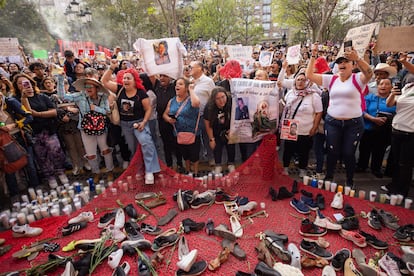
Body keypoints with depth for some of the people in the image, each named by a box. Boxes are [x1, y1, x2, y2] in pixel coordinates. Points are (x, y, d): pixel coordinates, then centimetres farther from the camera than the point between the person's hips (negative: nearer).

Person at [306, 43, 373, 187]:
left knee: (348, 153, 8)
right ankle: (328, 177, 30)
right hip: (332, 122, 2)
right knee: (332, 152, 10)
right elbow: (309, 75, 0)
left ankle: (350, 181, 29)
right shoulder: (331, 79, 5)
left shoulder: (358, 79, -3)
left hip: (354, 123, -2)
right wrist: (313, 56, -7)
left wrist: (357, 58, -40)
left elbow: (369, 73, -25)